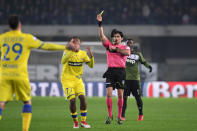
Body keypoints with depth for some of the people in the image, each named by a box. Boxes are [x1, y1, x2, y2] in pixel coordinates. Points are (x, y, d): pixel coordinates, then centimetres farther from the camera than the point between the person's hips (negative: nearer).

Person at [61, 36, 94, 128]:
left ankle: (83, 121, -3)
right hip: (67, 79, -3)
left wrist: (91, 55, -19)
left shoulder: (83, 53, 2)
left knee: (82, 97, -14)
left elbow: (91, 65, -2)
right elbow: (63, 61, -30)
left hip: (78, 79, 3)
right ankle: (75, 122, 4)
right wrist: (71, 51, -41)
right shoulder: (67, 52, -9)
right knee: (72, 100, -14)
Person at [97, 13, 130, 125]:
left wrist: (116, 49, -11)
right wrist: (100, 23, -7)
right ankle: (110, 116, -1)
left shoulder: (125, 47, 10)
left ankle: (119, 117, 6)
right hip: (111, 71, 1)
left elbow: (127, 53, -13)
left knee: (120, 95, 0)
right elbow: (102, 35, 2)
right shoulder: (109, 45, 13)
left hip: (121, 71, -1)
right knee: (109, 93, -9)